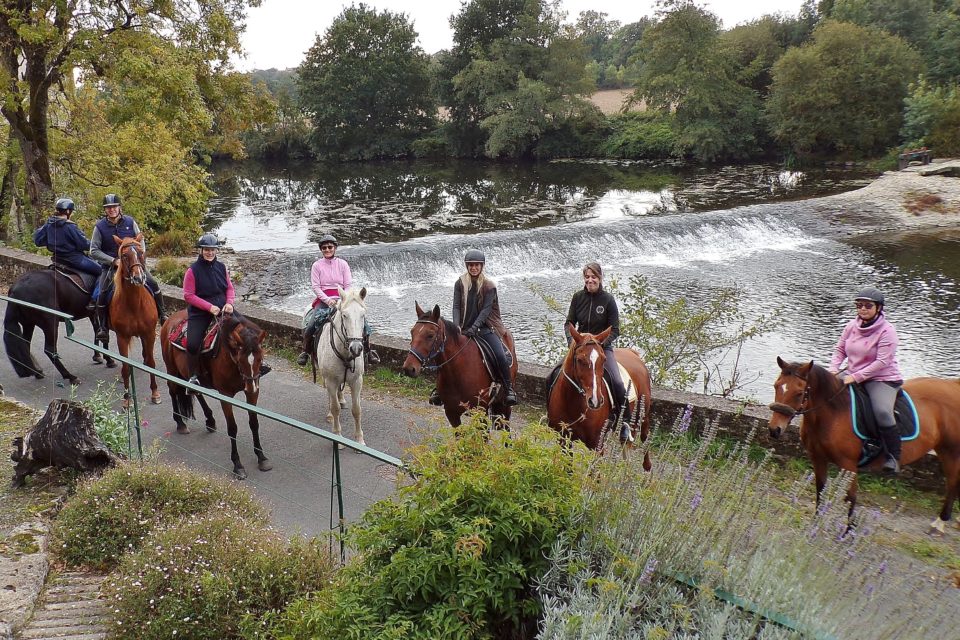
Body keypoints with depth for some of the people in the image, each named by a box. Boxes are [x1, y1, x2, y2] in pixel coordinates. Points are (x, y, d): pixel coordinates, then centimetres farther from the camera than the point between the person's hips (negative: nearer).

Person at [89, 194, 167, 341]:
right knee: (102, 294, -18)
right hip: (111, 266, -1)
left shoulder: (130, 222, 1)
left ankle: (162, 315, 3)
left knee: (153, 284, -13)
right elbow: (94, 251, -5)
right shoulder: (100, 226, -4)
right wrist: (114, 261, -15)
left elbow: (141, 243, 7)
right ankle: (102, 327, -4)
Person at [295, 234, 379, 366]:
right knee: (310, 325, -23)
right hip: (323, 299, -1)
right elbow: (315, 286, -3)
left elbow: (348, 285, 3)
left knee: (362, 320, -16)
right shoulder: (317, 265, 4)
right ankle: (305, 351, 0)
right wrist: (327, 300, -17)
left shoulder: (342, 264, 7)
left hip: (342, 299, 1)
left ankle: (368, 351, -2)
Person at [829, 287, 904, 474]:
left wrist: (856, 377, -25)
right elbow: (840, 350, 11)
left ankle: (894, 457, -13)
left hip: (883, 378, -6)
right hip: (852, 374, 7)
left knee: (882, 412, -29)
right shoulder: (851, 326, 3)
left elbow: (882, 362, -21)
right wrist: (833, 369, -7)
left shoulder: (887, 331, -15)